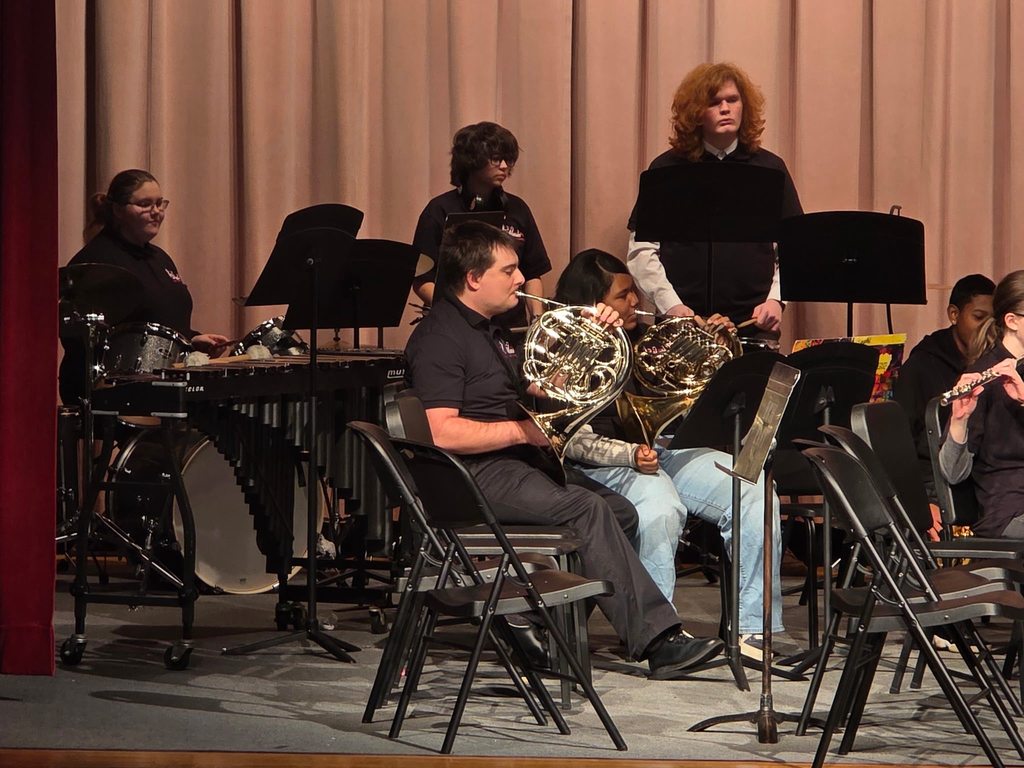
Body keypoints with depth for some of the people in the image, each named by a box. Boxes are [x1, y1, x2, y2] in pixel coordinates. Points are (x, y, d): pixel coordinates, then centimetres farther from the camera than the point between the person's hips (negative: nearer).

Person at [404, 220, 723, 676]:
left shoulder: (489, 331, 22)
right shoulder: (438, 339, -10)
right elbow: (442, 432, -22)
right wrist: (523, 430, -16)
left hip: (516, 467, 10)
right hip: (476, 476, -10)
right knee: (586, 509, -26)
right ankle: (656, 641, -25)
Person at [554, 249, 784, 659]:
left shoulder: (643, 340, 17)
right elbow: (577, 441, -12)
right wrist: (631, 455, -26)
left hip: (665, 448, 7)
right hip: (607, 467, -6)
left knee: (752, 492, -17)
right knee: (660, 506, -38)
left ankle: (752, 628, -15)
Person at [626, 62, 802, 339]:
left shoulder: (770, 168, 10)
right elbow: (642, 249, 3)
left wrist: (775, 299, -4)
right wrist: (671, 305, -9)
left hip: (756, 325, 1)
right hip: (681, 327, -1)